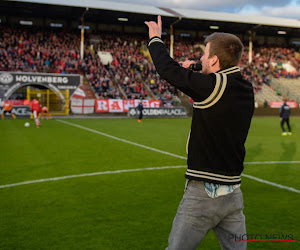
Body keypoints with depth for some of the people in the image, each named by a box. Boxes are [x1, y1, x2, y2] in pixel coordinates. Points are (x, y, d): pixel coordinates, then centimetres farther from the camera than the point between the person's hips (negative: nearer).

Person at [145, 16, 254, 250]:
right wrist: (190, 72, 29)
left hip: (203, 194, -7)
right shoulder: (246, 90, 5)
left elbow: (168, 69, -9)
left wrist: (155, 38, 7)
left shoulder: (213, 85, -17)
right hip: (234, 194, 7)